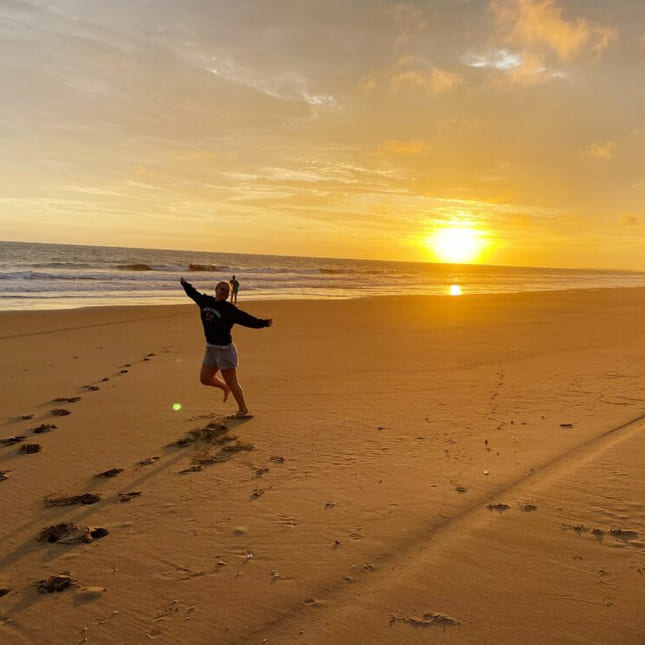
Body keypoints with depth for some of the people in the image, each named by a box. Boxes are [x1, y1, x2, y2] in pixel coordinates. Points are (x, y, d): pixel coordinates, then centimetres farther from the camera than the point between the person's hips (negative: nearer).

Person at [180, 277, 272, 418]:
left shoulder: (230, 309, -14)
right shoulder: (205, 301, 5)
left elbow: (246, 319, -21)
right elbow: (193, 293, 25)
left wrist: (263, 323, -33)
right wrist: (185, 284, 41)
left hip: (225, 349, -7)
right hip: (211, 348, 7)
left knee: (232, 383, -1)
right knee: (204, 379, 14)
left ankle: (243, 410, 14)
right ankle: (225, 387, 41)